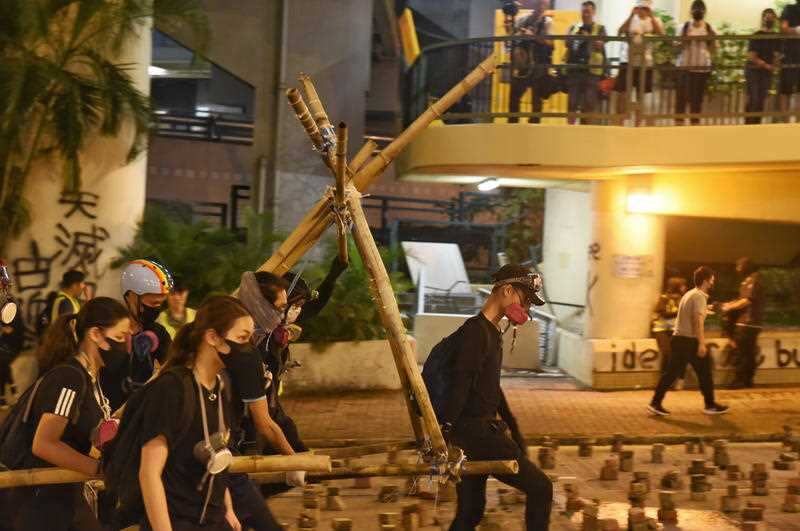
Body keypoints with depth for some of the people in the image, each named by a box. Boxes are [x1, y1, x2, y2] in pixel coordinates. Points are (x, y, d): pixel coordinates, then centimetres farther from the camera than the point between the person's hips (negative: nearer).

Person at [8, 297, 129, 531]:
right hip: (41, 503, -9)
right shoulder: (70, 376, -20)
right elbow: (44, 444, -27)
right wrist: (103, 469, -28)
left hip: (69, 494, 9)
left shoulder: (89, 377, 9)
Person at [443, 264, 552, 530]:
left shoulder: (493, 333, 18)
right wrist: (443, 435, -27)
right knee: (540, 488, -5)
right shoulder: (475, 331, -13)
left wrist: (514, 431, 28)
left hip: (482, 429, 10)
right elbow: (459, 386, -21)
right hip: (474, 432, -10)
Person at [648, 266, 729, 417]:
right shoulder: (699, 297, -13)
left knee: (672, 372, 6)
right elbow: (698, 320, -22)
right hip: (690, 341, -9)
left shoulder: (689, 294, 17)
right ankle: (710, 405, 15)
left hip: (679, 338, 9)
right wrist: (702, 343, -24)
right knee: (705, 372, 5)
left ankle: (655, 403, 1)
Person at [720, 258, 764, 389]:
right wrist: (730, 304, 13)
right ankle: (748, 380, 16)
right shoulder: (749, 280, 18)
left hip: (747, 323, -10)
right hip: (752, 323, 10)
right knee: (749, 353, 12)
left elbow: (747, 301, -20)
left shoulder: (752, 280, -13)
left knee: (741, 352, -9)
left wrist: (730, 307, -11)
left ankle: (740, 380, -9)